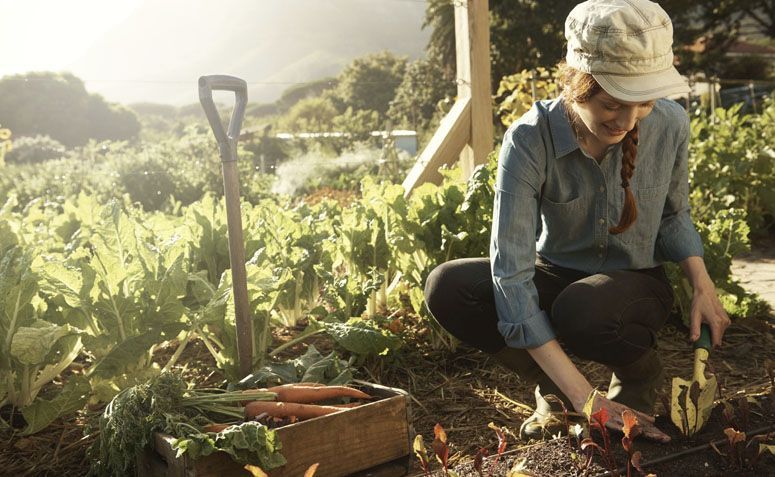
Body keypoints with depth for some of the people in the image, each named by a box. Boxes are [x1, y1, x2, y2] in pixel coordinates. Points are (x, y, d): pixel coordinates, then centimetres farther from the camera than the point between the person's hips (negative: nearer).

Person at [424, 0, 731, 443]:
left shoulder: (670, 124, -17)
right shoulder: (530, 140, -26)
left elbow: (673, 215, 5)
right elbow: (511, 271, -31)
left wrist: (702, 282, -16)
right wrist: (582, 397, -35)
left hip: (635, 283, 0)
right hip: (555, 277, 1)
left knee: (581, 310, -38)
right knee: (447, 288, -27)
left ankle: (641, 373, 1)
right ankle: (554, 389, -3)